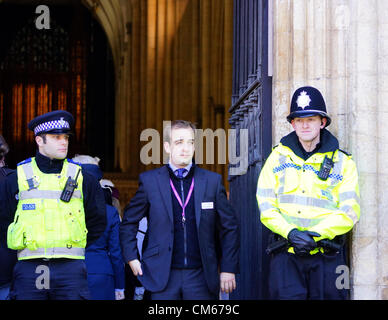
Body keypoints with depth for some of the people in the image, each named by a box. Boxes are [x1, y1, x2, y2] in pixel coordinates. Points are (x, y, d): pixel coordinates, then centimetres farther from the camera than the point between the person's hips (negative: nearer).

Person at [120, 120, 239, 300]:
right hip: (163, 277, -1)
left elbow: (229, 228, 9)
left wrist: (228, 269, 4)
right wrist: (131, 258, 2)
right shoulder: (149, 181, 3)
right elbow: (128, 222, 12)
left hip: (201, 277, 1)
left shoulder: (212, 181, 6)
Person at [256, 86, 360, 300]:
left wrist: (315, 234, -15)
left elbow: (349, 212, -2)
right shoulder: (278, 157, 10)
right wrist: (291, 233, -13)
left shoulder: (343, 162, 7)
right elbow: (266, 207, 3)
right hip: (285, 255, 0)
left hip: (327, 257, 0)